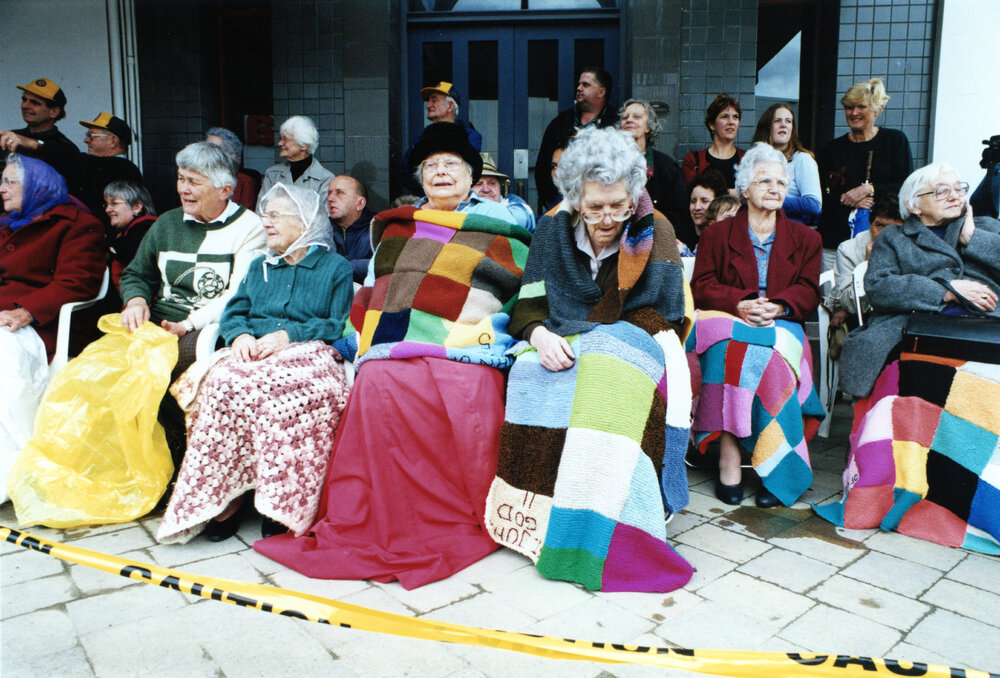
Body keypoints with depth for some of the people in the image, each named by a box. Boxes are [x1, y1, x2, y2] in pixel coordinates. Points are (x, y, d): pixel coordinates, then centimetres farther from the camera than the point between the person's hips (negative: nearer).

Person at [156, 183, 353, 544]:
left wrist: (289, 335, -13)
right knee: (224, 383, -32)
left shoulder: (336, 267, 11)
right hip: (252, 353, 4)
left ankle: (282, 501, -32)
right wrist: (240, 335, -5)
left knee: (280, 385, -39)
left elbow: (340, 326, -1)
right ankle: (227, 494, -26)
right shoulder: (259, 266, 28)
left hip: (307, 353, -4)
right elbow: (233, 313, 18)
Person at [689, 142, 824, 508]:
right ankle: (728, 457, -36)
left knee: (762, 356, -35)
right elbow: (702, 287, 4)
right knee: (729, 352, -37)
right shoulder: (716, 234, 16)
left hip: (781, 325, 1)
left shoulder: (805, 238, 20)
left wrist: (776, 307, -15)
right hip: (727, 322, 0)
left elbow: (808, 293, 8)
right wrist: (741, 304, -16)